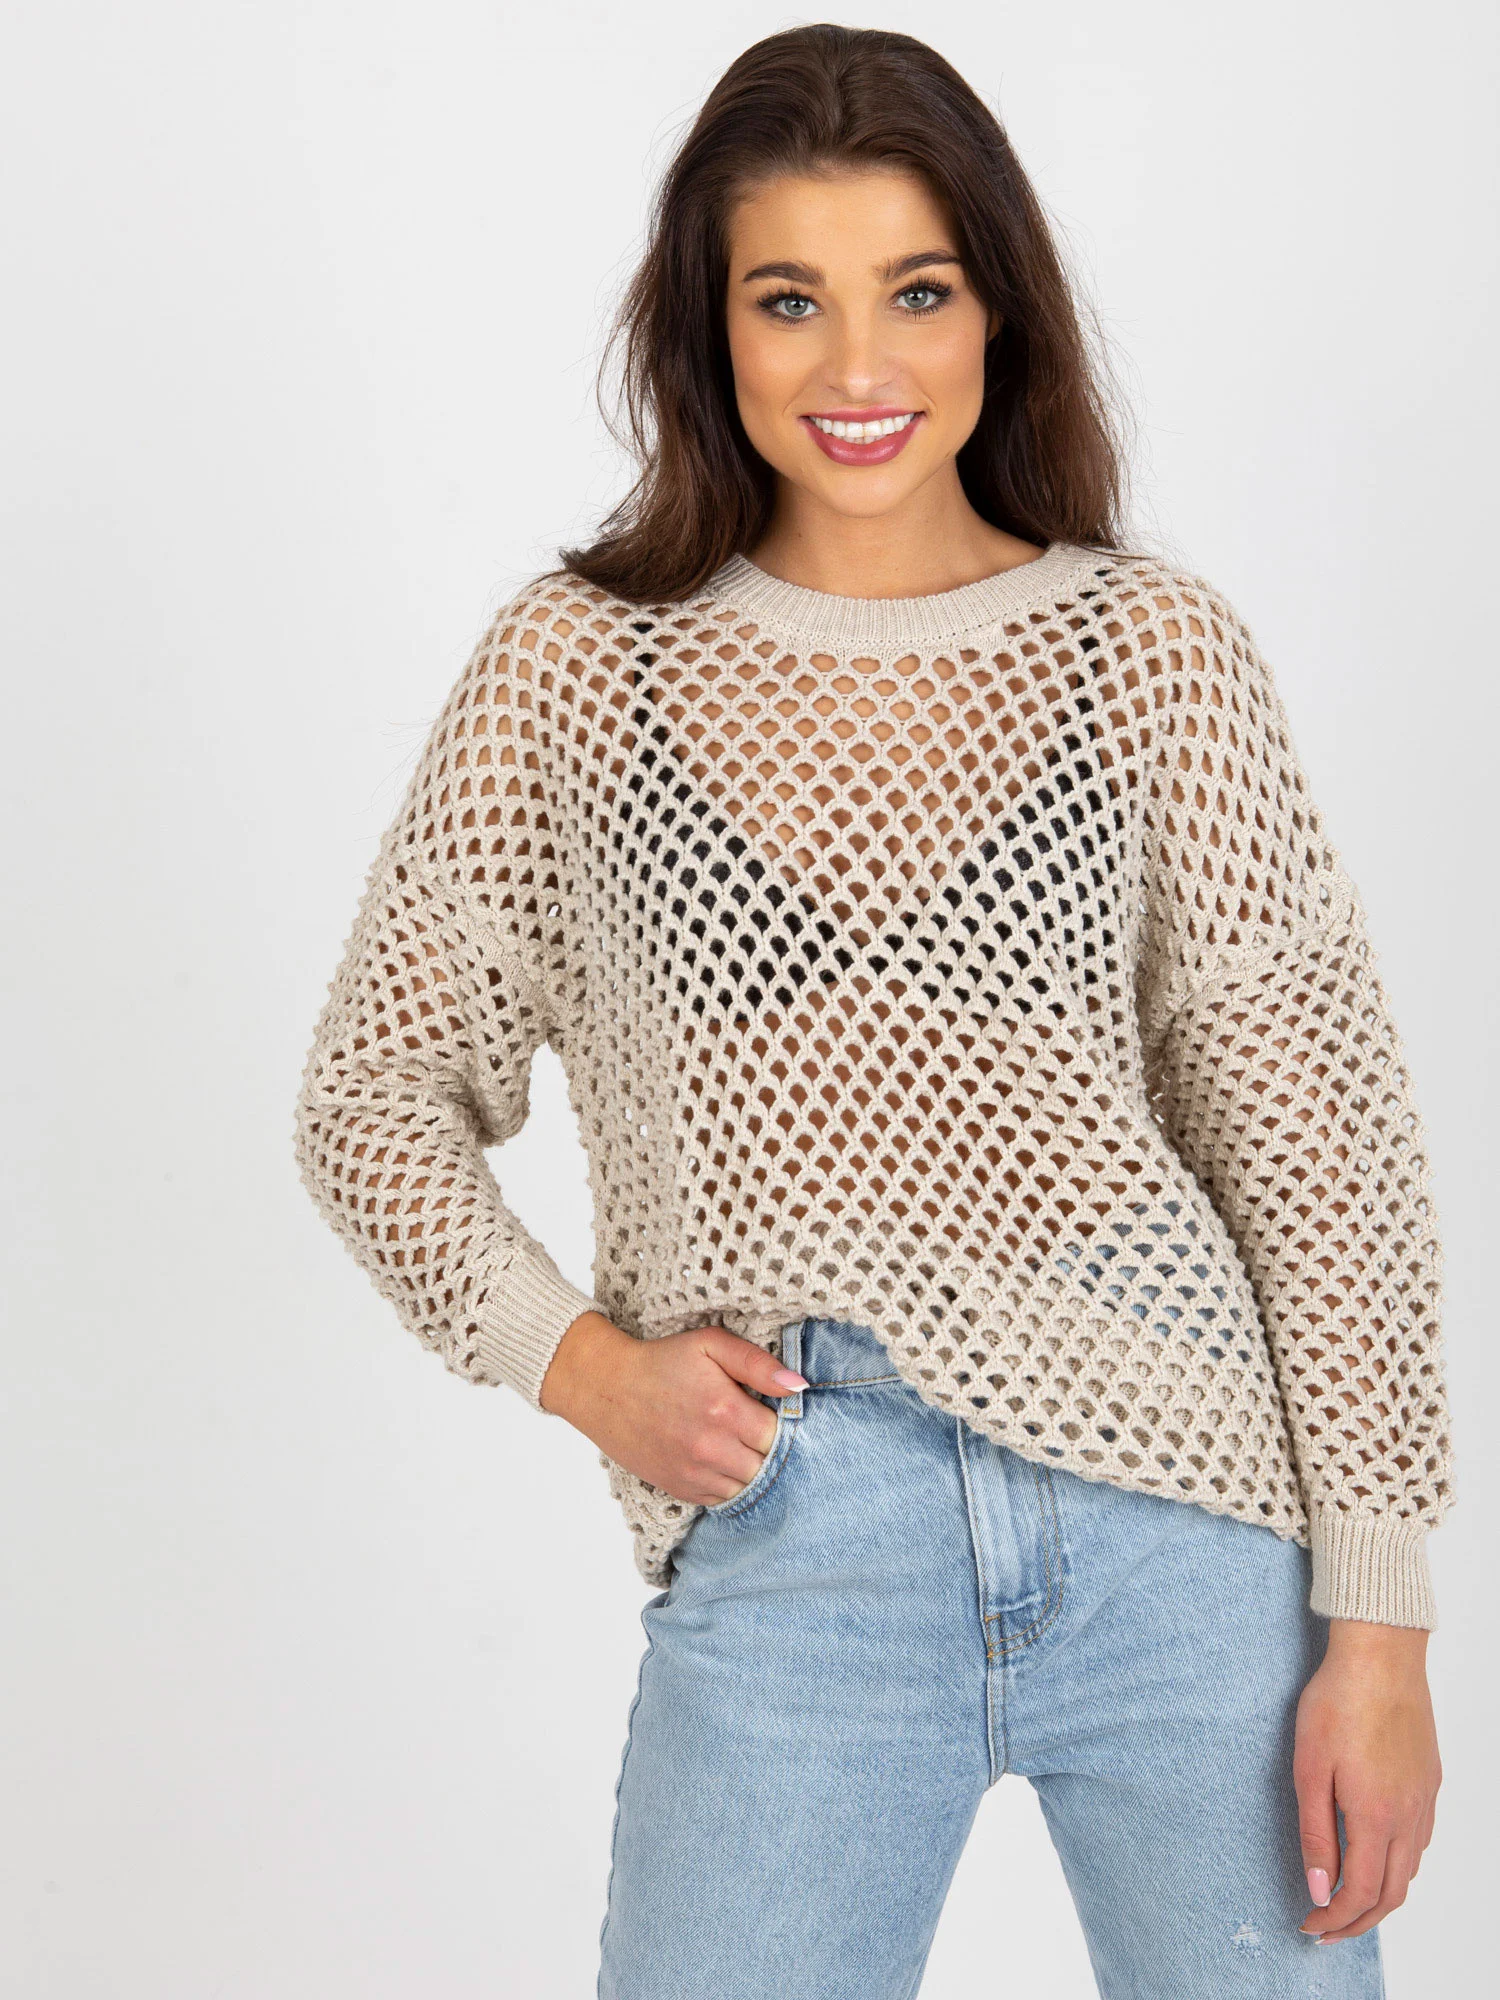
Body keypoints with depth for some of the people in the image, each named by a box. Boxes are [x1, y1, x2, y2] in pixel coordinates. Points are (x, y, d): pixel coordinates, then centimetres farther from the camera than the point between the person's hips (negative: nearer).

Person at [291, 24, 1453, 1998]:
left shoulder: (1160, 653, 1)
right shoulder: (576, 667, 3)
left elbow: (1322, 1137, 1)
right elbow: (380, 1088, 10)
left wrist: (1378, 1618, -1)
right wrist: (579, 1361, -4)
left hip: (1189, 1535, 1)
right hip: (787, 1567, 0)